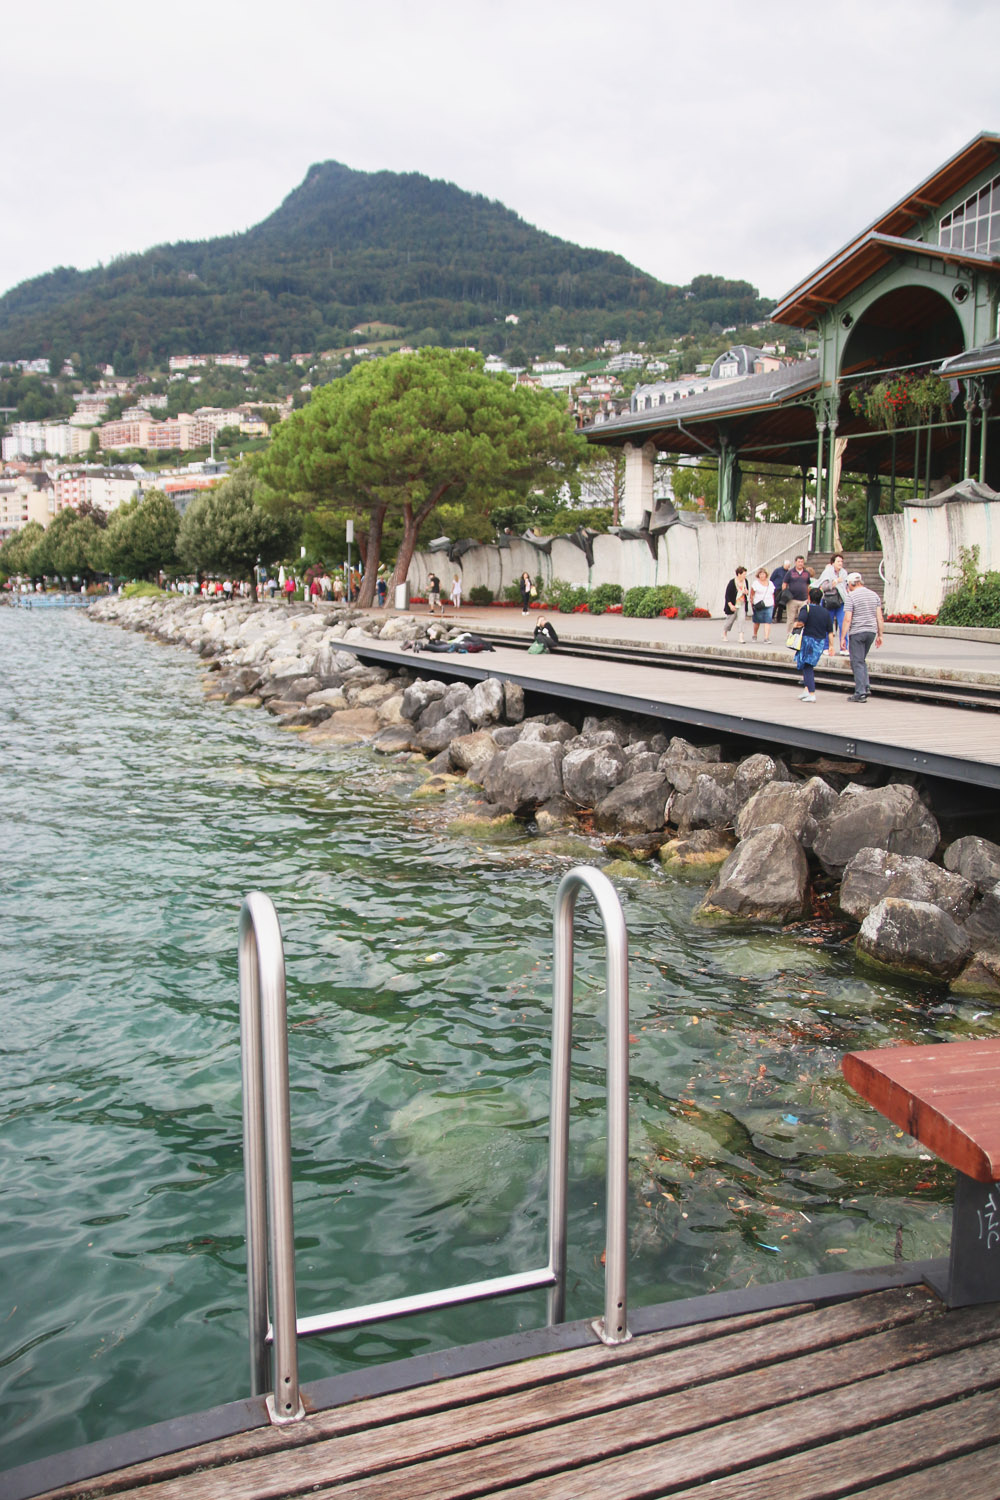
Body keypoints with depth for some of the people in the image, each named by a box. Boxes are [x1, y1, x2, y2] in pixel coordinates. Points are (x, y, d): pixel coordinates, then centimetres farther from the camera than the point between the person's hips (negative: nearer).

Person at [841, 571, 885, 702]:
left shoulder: (851, 596, -8)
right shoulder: (874, 595, 10)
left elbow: (847, 619, -13)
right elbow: (879, 617, 8)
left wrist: (843, 638, -10)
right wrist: (879, 635, 14)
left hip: (856, 632, -6)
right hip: (871, 631, 6)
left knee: (857, 662, -1)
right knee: (862, 660, 20)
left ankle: (860, 693, -3)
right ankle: (866, 687, 11)